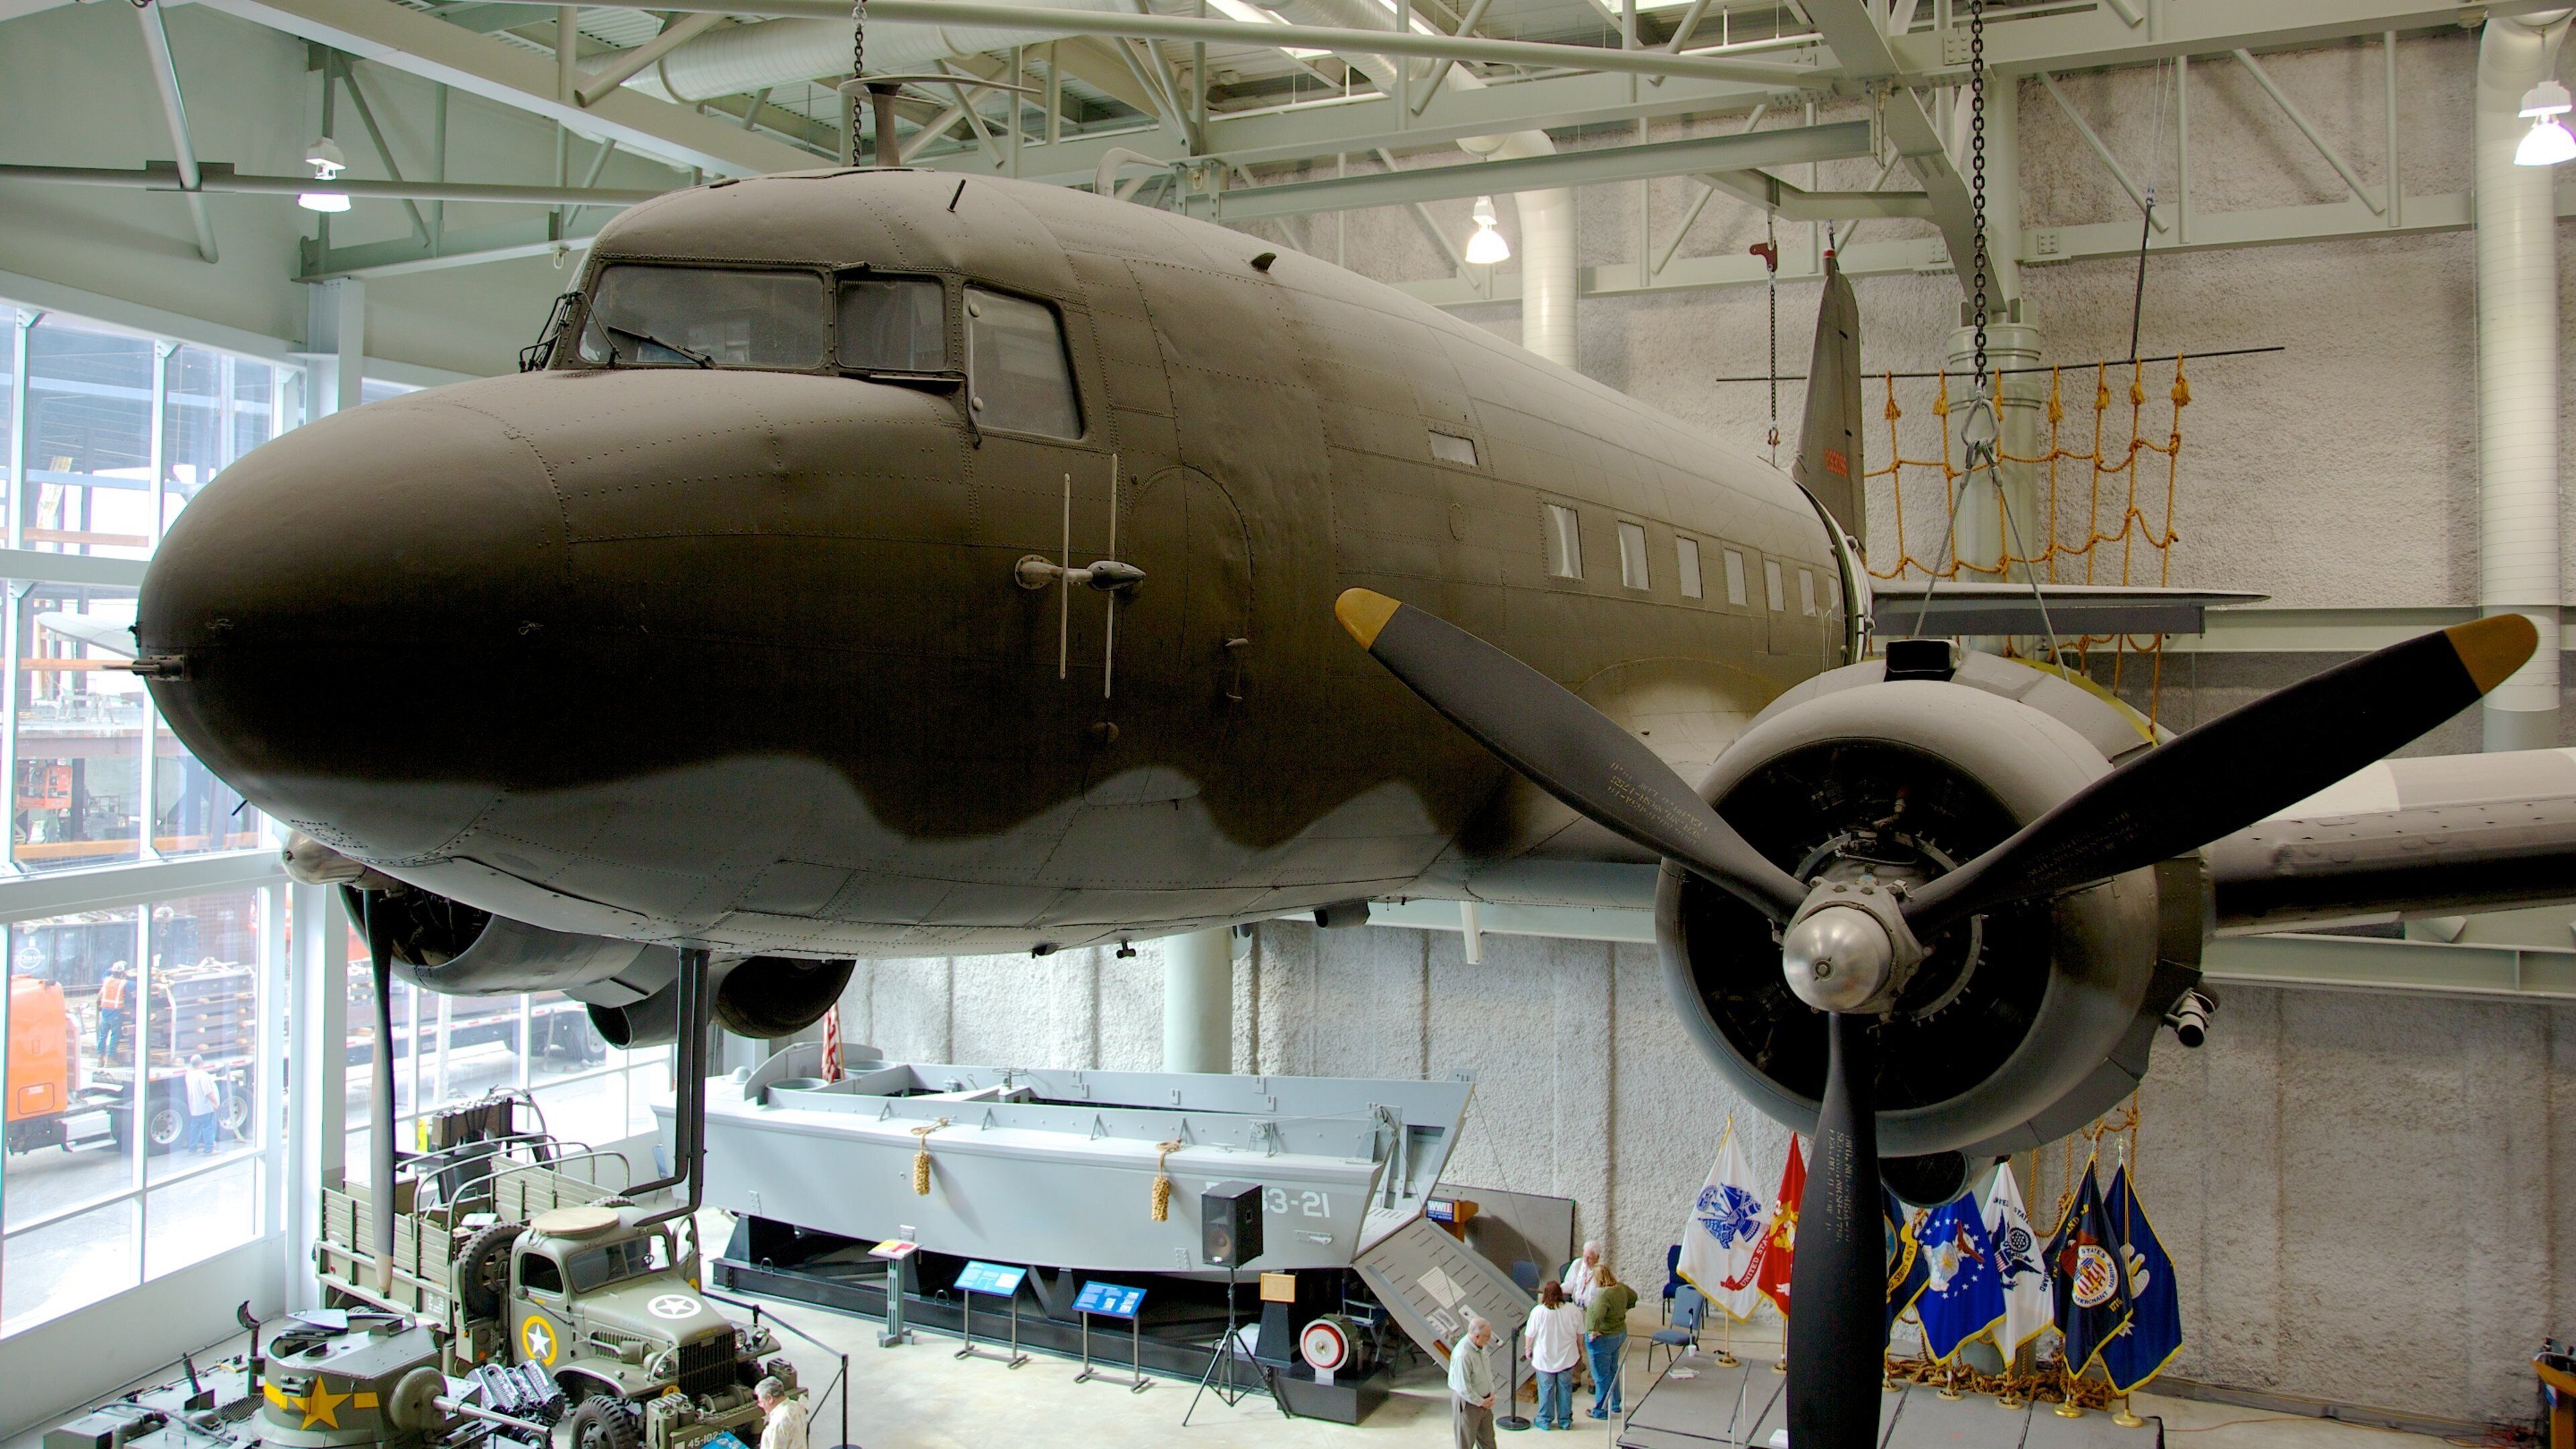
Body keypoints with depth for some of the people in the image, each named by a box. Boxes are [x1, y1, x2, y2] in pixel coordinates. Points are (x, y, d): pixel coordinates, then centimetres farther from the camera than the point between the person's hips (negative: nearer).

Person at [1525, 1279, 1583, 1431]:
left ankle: (1545, 1420, 23)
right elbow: (1580, 1333, 0)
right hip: (1567, 1358, 2)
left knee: (1546, 1389, 12)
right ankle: (1565, 1420, 25)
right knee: (1565, 1388, 15)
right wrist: (1580, 1351, 16)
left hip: (1545, 1359, -2)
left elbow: (1530, 1335, -9)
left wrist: (1529, 1350, 9)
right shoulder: (1573, 1310, -11)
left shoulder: (1538, 1311, -19)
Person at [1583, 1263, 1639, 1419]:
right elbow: (1633, 1297, 16)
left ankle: (1601, 1411, 20)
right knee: (1613, 1371, 25)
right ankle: (1615, 1405, 39)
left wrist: (1594, 1331, -31)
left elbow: (1596, 1315, -45)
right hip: (1620, 1334, 9)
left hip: (1603, 1339, -9)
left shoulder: (1602, 1295, -31)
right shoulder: (1621, 1288, -4)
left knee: (1601, 1376, 7)